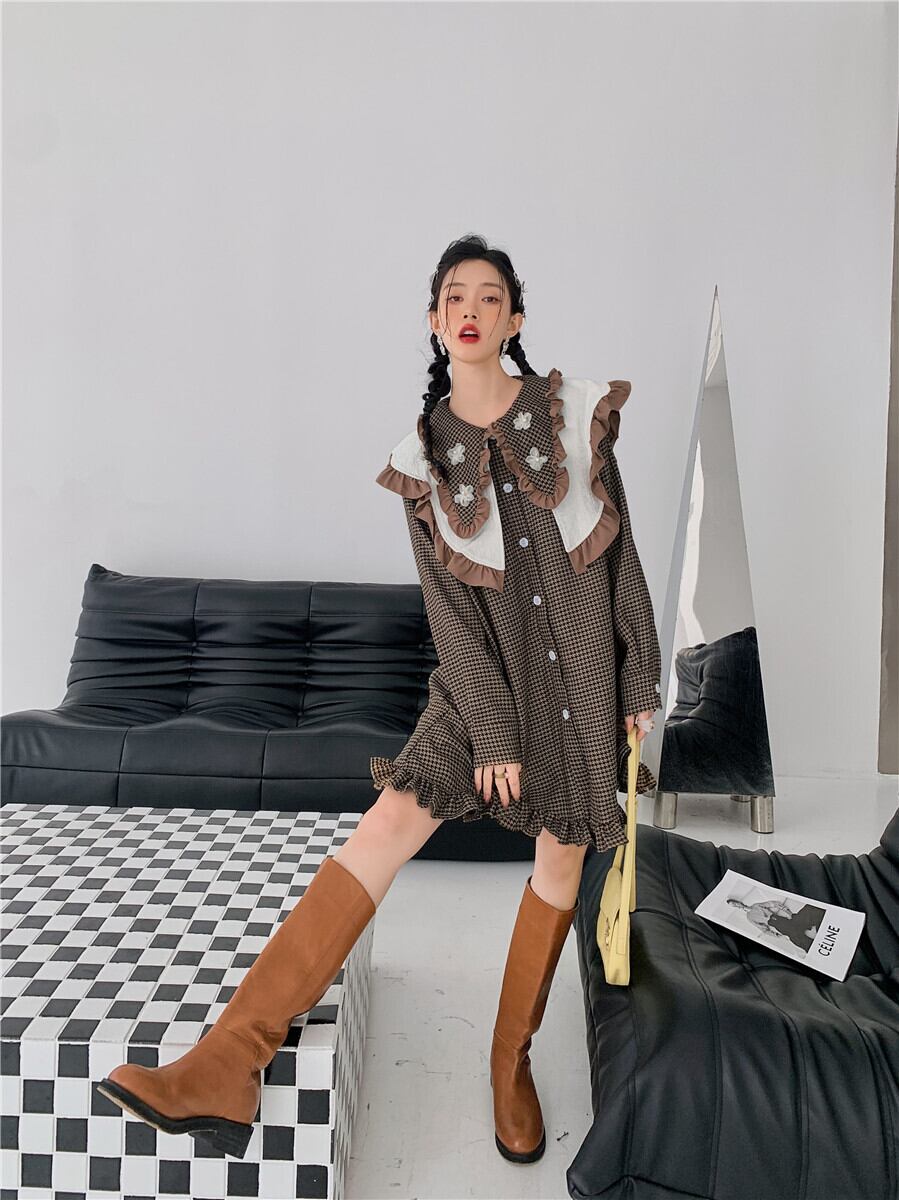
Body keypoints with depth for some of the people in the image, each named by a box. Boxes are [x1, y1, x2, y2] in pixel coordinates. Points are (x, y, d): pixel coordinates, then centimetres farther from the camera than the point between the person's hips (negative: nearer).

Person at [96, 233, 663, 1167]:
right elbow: (448, 605, -5)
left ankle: (511, 1061, 30)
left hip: (587, 673, 1)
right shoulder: (421, 455, 0)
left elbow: (620, 552, 2)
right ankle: (227, 1068, -13)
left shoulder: (577, 411, -1)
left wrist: (643, 679, 1)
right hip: (490, 676, 0)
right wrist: (492, 731, -10)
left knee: (560, 864, 8)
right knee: (388, 824, -13)